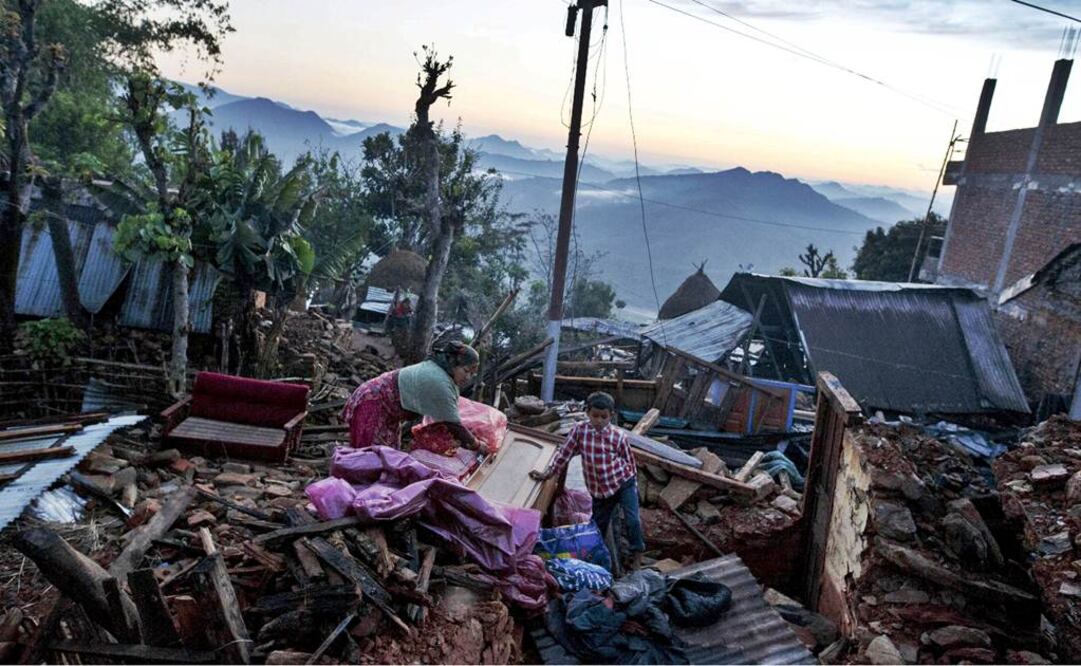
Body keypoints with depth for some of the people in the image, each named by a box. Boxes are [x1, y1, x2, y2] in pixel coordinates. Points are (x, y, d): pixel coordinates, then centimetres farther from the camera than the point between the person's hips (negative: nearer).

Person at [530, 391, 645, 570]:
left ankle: (637, 556, 12)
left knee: (632, 520, -9)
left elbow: (629, 461, -2)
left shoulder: (619, 436, -14)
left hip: (624, 483, -2)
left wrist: (632, 482, 4)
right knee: (598, 526, 13)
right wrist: (546, 473, -5)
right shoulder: (579, 431, -10)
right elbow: (564, 454, -3)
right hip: (598, 490, 2)